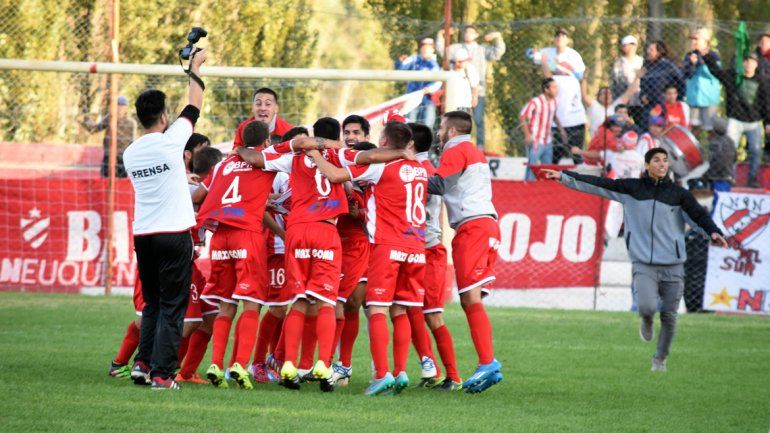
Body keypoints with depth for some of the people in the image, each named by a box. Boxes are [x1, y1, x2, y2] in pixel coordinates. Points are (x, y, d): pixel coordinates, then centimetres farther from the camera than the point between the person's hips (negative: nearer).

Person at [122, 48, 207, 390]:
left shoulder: (130, 153, 7)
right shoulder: (170, 141, -9)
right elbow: (194, 105, 4)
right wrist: (195, 68, 17)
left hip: (143, 234, 5)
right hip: (174, 233, -5)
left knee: (152, 304, 16)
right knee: (172, 307, -2)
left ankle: (143, 363, 5)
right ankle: (161, 373, -7)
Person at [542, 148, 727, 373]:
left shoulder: (678, 193, 4)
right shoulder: (633, 188, 4)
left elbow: (699, 214, -6)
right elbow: (598, 185, 2)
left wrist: (714, 232, -25)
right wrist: (564, 176, -3)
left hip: (672, 266, 1)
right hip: (643, 264, -1)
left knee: (669, 316, 3)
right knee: (647, 307, -22)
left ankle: (660, 359, 25)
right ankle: (647, 322, 16)